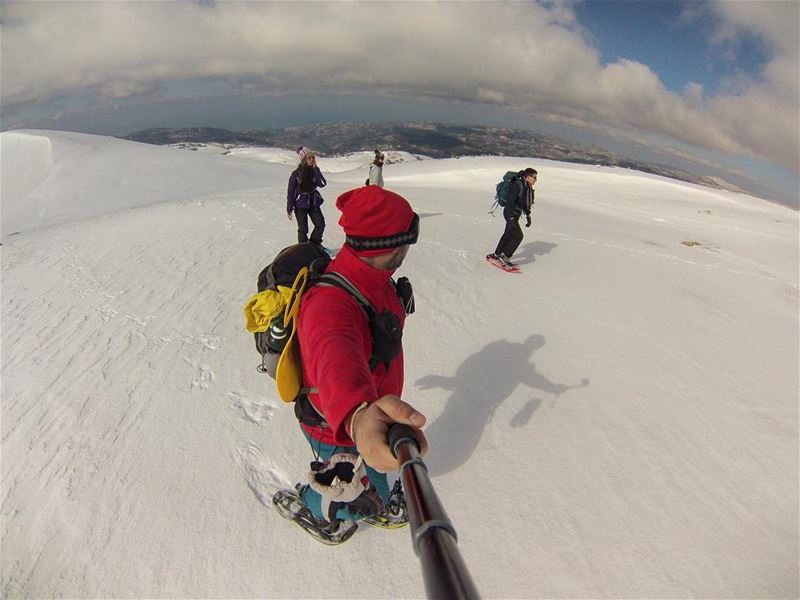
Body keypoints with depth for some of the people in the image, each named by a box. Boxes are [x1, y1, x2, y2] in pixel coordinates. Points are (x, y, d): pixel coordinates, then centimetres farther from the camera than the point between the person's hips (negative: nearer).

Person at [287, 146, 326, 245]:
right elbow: (290, 191, -7)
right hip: (300, 204, -3)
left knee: (320, 224, -1)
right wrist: (289, 209, -7)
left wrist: (315, 169, -18)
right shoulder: (296, 173, -11)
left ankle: (315, 244, 22)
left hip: (313, 202, 4)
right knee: (303, 229, 0)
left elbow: (322, 184, -16)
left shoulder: (314, 170, -1)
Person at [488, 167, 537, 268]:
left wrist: (528, 216, 20)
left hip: (516, 214, 10)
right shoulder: (517, 185, -21)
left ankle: (496, 255, 28)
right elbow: (510, 202, -25)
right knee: (518, 236, -13)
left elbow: (526, 203, 19)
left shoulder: (528, 187, 6)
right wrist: (511, 218, -28)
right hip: (510, 213, -10)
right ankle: (505, 256, -2)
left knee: (508, 234, 17)